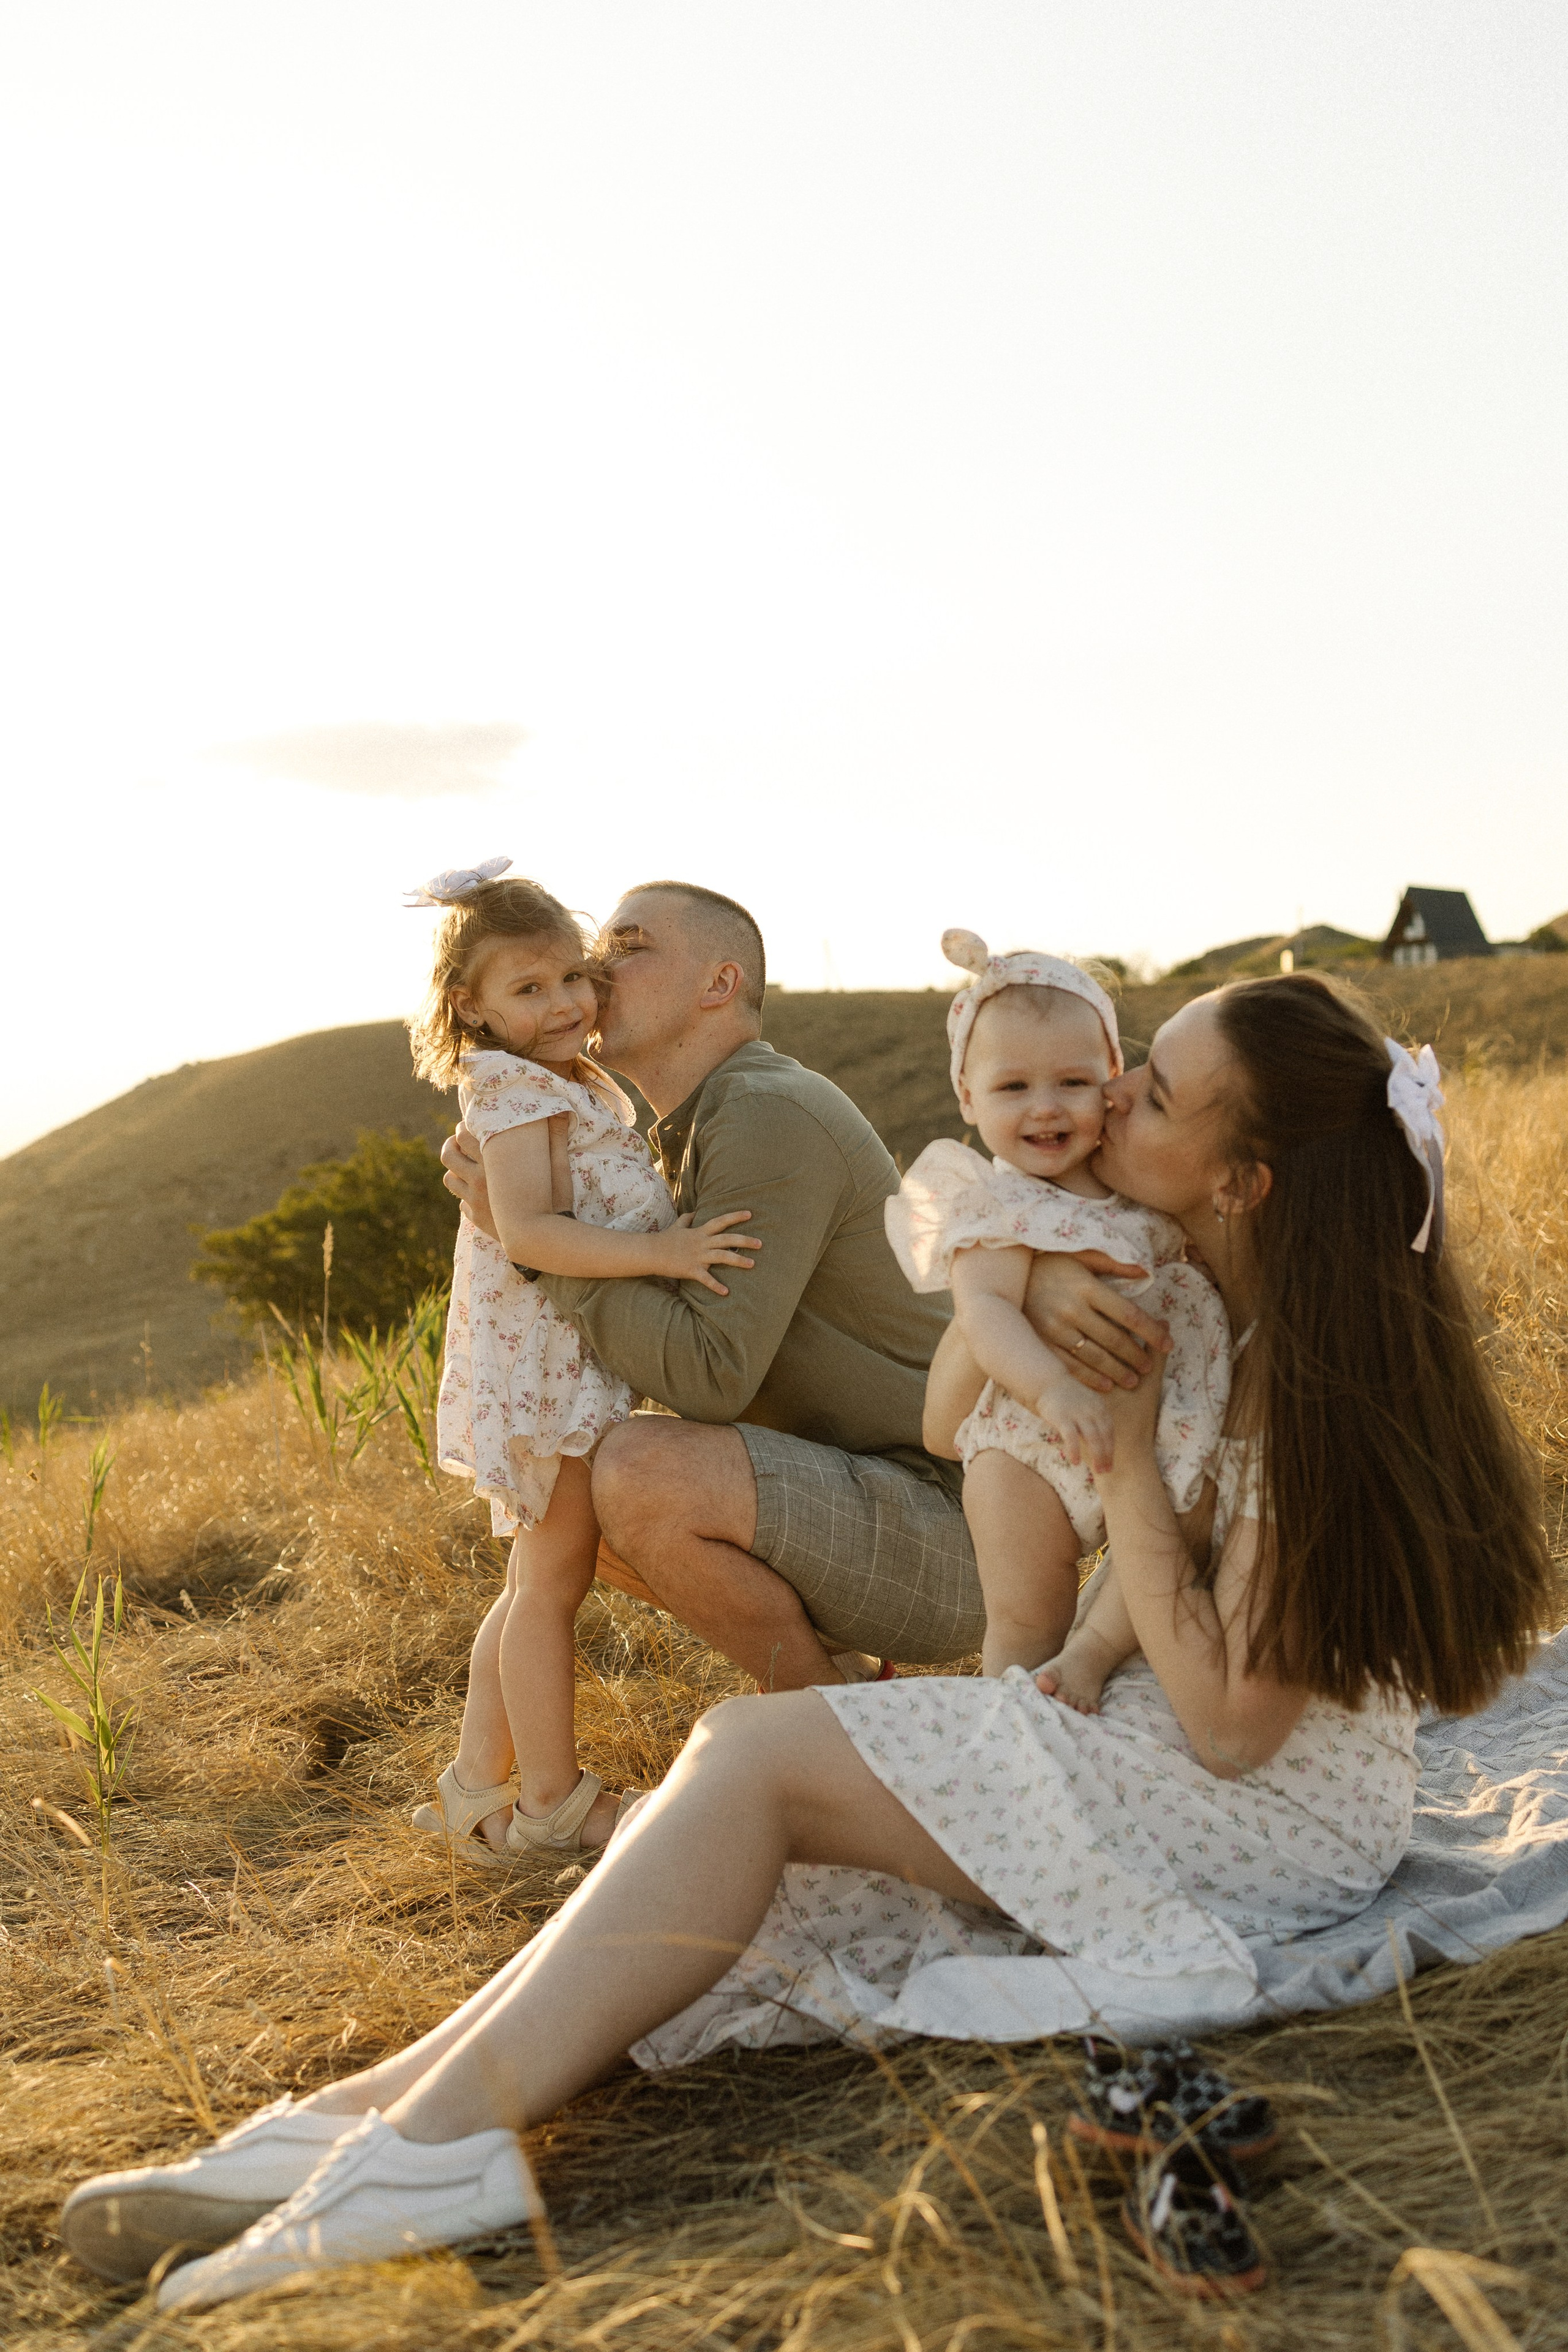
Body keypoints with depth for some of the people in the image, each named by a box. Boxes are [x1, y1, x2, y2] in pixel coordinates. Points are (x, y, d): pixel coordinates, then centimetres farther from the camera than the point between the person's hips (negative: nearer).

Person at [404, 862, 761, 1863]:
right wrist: (662, 1253, -32)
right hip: (549, 1370, -10)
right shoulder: (519, 1094, -16)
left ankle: (479, 1786, 27)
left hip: (574, 1372, 10)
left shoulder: (576, 1087, 14)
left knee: (538, 1585, 17)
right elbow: (529, 1233, -28)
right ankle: (553, 1801, 13)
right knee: (552, 1583, 1)